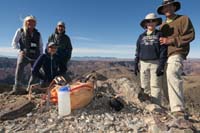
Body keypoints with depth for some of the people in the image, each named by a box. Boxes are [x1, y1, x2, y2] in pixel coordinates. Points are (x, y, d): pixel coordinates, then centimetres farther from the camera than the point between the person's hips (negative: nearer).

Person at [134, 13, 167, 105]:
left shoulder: (160, 35, 2)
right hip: (144, 64, 4)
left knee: (155, 86, -5)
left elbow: (163, 51, -5)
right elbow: (138, 51, 11)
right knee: (145, 86, 4)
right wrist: (136, 64, 6)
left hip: (156, 63, -3)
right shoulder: (141, 36, 12)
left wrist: (161, 66, -14)